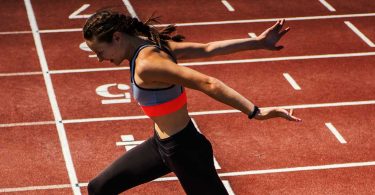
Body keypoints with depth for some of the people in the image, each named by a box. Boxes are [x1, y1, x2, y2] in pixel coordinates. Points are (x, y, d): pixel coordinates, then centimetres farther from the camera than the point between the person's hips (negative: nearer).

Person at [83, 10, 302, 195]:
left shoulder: (146, 64, -27)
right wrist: (258, 42, 0)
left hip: (184, 150, -10)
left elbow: (208, 84, -32)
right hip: (161, 144, 10)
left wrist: (256, 112, -32)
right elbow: (208, 49, 0)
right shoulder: (151, 46, -1)